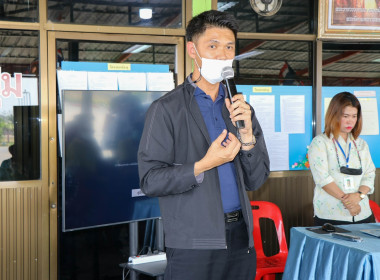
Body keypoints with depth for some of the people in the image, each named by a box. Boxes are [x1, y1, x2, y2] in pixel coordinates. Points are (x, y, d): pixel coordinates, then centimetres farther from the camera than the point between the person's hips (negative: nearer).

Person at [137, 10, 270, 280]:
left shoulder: (241, 109, 12)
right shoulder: (167, 109, -5)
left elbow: (256, 181, 7)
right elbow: (151, 180, -11)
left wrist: (247, 132, -7)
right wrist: (204, 165, -20)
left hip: (240, 239, 5)